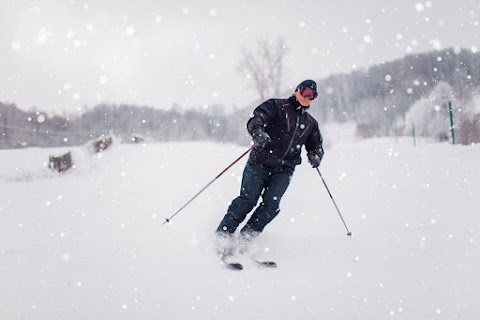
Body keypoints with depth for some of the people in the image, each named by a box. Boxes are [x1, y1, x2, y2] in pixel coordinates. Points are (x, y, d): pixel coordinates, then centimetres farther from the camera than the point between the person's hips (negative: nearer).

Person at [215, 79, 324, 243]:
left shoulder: (311, 123, 22)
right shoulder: (277, 106, 7)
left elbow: (316, 145, 31)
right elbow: (256, 118, -7)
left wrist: (315, 155, 6)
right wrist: (258, 131, -30)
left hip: (284, 169, 4)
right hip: (260, 162, -3)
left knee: (271, 204, -18)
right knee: (248, 199, -16)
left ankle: (246, 236, -11)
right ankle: (223, 233, -11)